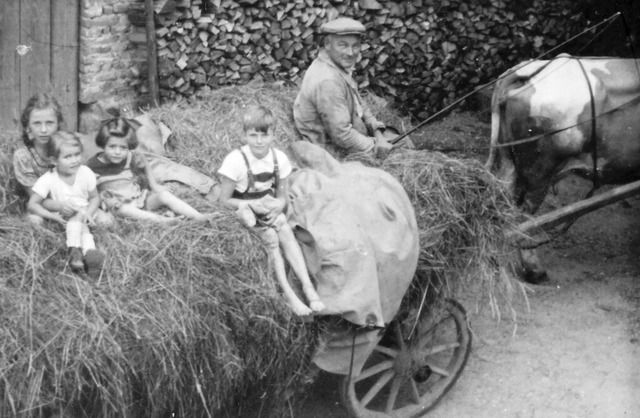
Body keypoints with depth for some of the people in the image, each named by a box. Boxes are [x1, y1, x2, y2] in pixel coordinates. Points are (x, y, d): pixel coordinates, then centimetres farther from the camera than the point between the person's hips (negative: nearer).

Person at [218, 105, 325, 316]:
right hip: (244, 210, -4)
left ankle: (308, 287, -26)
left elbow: (282, 196, 5)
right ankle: (288, 293, -28)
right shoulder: (236, 161, -19)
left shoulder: (279, 158, -5)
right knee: (270, 239, -26)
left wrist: (277, 206, -18)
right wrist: (253, 205, -23)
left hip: (269, 208, 4)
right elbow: (224, 200, -12)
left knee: (286, 233, -22)